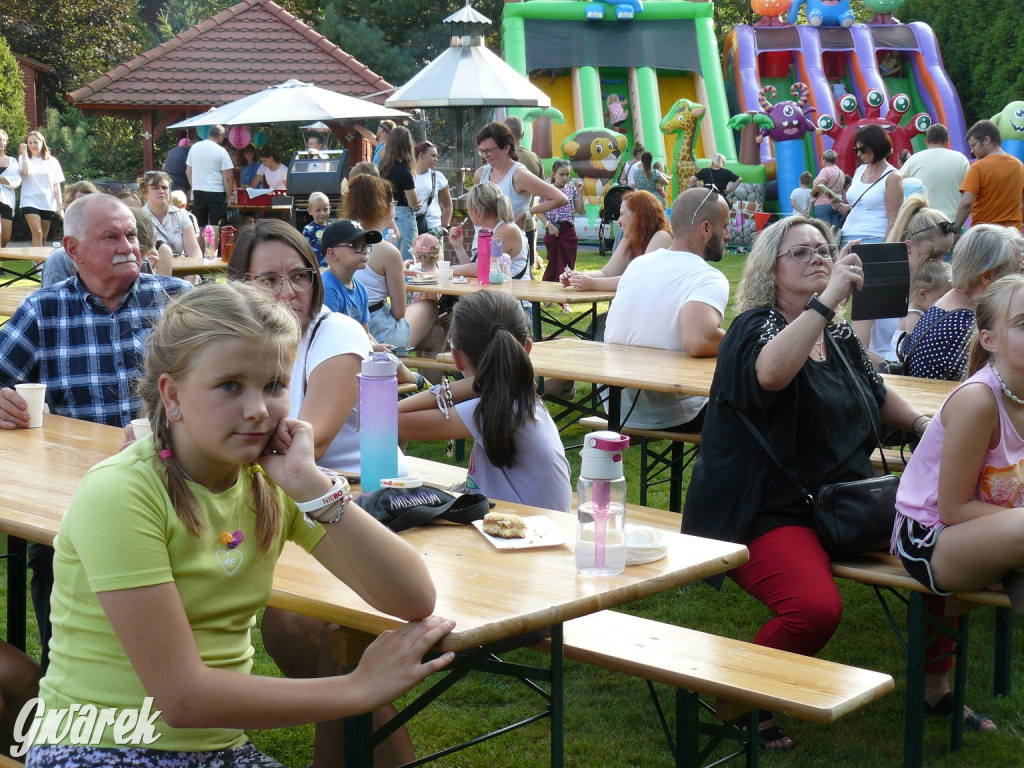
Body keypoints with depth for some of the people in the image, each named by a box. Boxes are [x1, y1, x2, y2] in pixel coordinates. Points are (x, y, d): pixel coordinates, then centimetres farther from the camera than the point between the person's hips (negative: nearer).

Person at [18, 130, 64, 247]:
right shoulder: (24, 158, 6)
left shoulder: (52, 161, 10)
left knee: (43, 237, 6)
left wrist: (60, 205, 3)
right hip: (30, 201, -3)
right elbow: (27, 171, -16)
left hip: (48, 203, 3)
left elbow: (56, 185, 9)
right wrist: (24, 152, -8)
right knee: (37, 233, -18)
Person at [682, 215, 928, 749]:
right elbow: (771, 372, -34)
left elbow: (876, 396, 32)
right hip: (763, 513, -8)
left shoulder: (838, 336, 13)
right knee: (816, 608, -32)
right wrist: (828, 298, -36)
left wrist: (922, 423, 15)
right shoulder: (755, 327, -8)